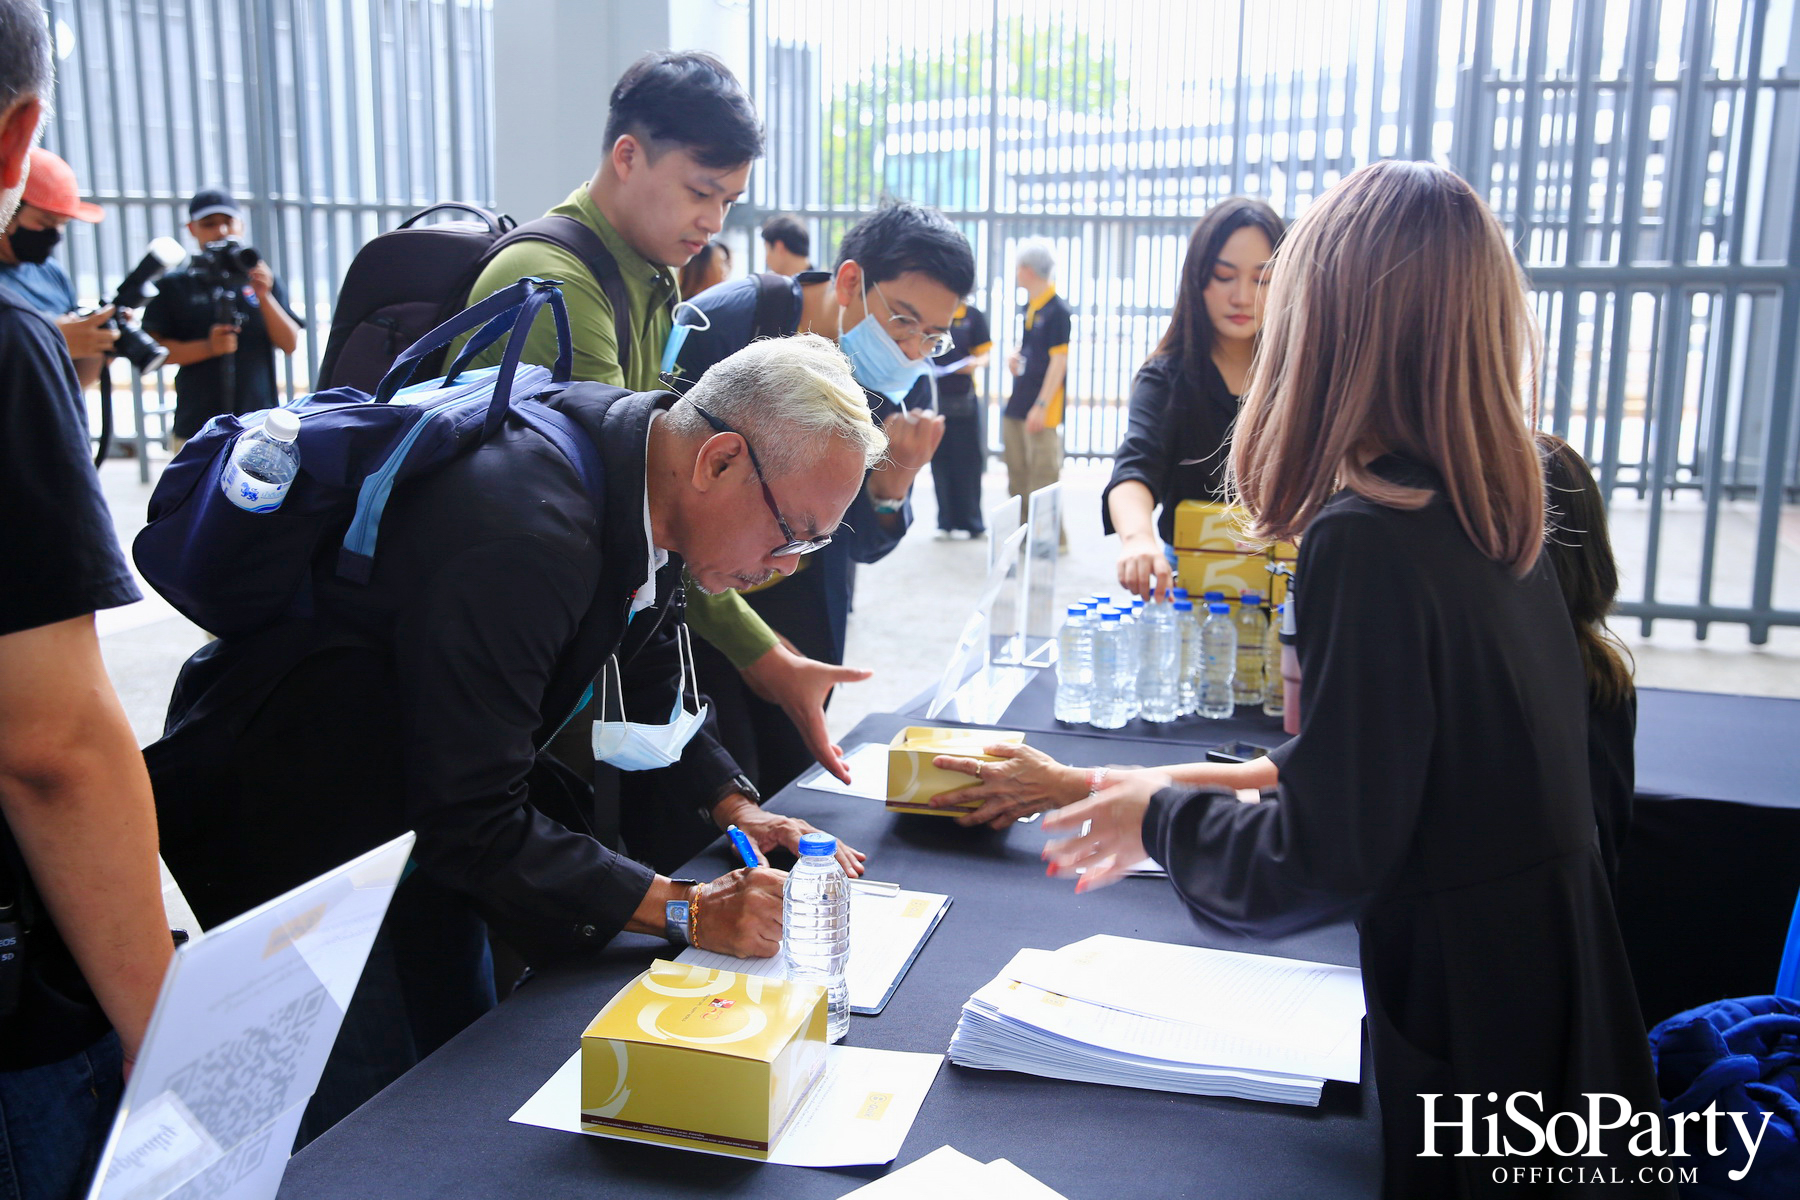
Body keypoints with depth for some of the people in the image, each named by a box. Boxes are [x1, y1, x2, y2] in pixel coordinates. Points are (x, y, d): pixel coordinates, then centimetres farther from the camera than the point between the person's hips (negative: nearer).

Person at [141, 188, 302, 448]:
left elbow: (290, 344, 6)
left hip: (261, 425, 1)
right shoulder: (173, 285, 10)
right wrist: (207, 347, -13)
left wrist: (264, 296, -9)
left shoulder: (260, 277, 14)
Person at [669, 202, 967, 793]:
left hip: (802, 620, 5)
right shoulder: (719, 324, -17)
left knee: (789, 784, 12)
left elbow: (862, 546, 1)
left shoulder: (891, 388, -2)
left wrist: (894, 479, -20)